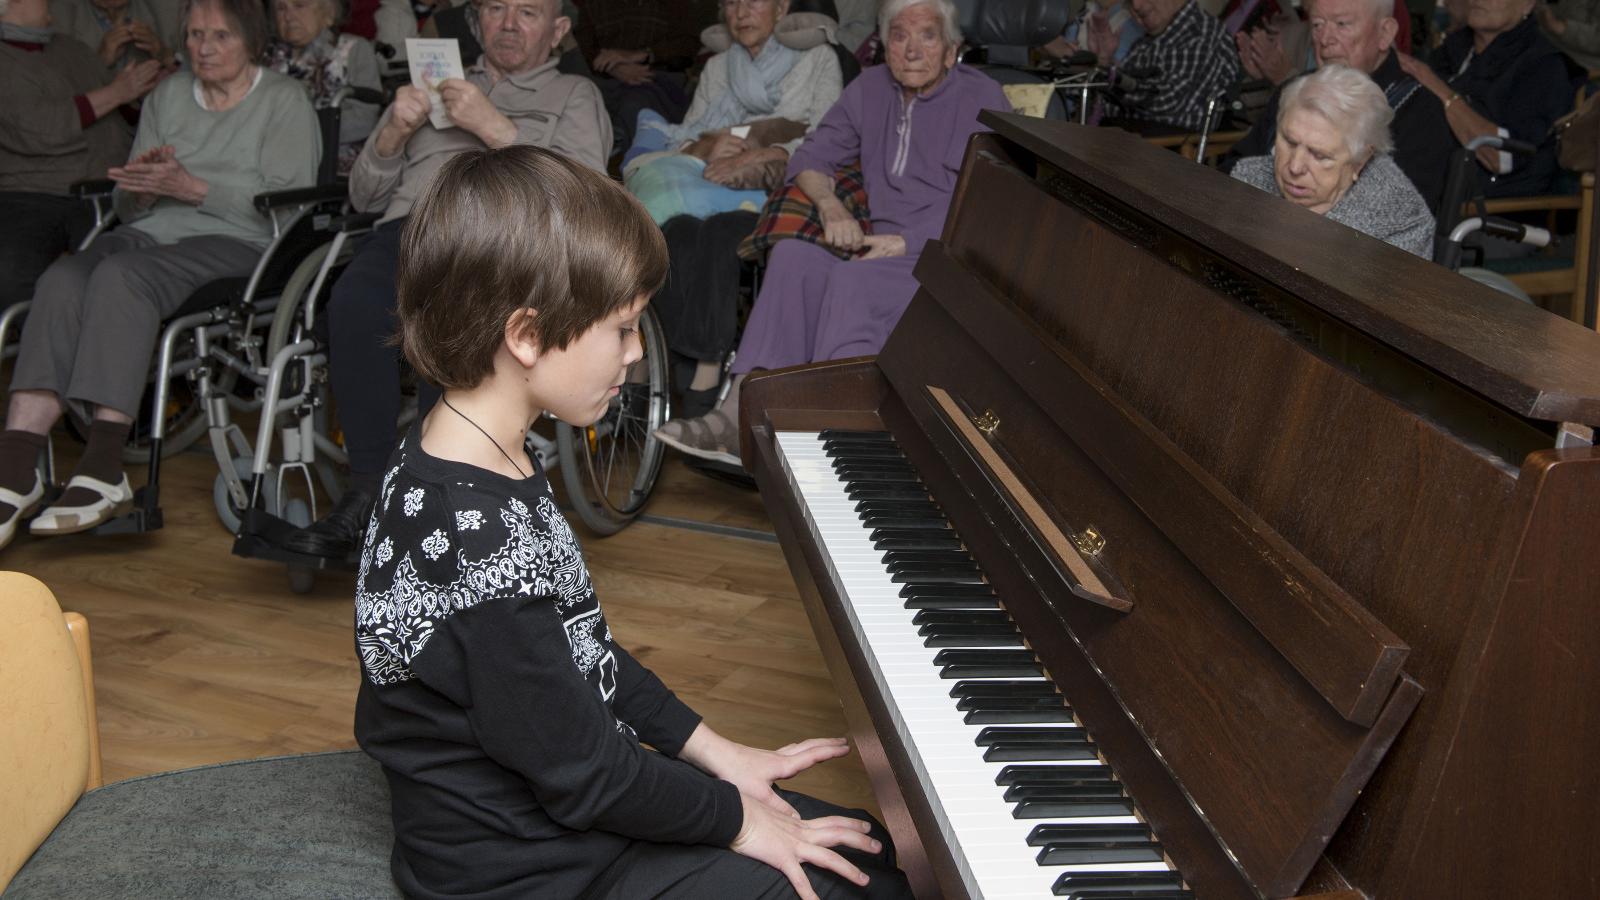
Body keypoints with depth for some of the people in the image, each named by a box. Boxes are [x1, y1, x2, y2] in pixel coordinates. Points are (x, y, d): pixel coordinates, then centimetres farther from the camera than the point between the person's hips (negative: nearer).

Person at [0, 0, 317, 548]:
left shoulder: (285, 102, 8)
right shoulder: (167, 95, 24)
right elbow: (130, 208, 23)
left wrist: (190, 187, -14)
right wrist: (142, 188, -2)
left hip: (235, 244, -5)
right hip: (151, 234, 5)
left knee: (120, 275, -35)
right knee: (62, 278, -29)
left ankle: (104, 473, -39)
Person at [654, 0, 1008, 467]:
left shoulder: (982, 98, -1)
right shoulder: (871, 89, 16)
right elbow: (810, 158, 20)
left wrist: (907, 241, -16)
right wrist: (832, 206, -2)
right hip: (885, 254, 5)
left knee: (850, 277, -34)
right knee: (791, 255, -24)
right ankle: (738, 414, -35)